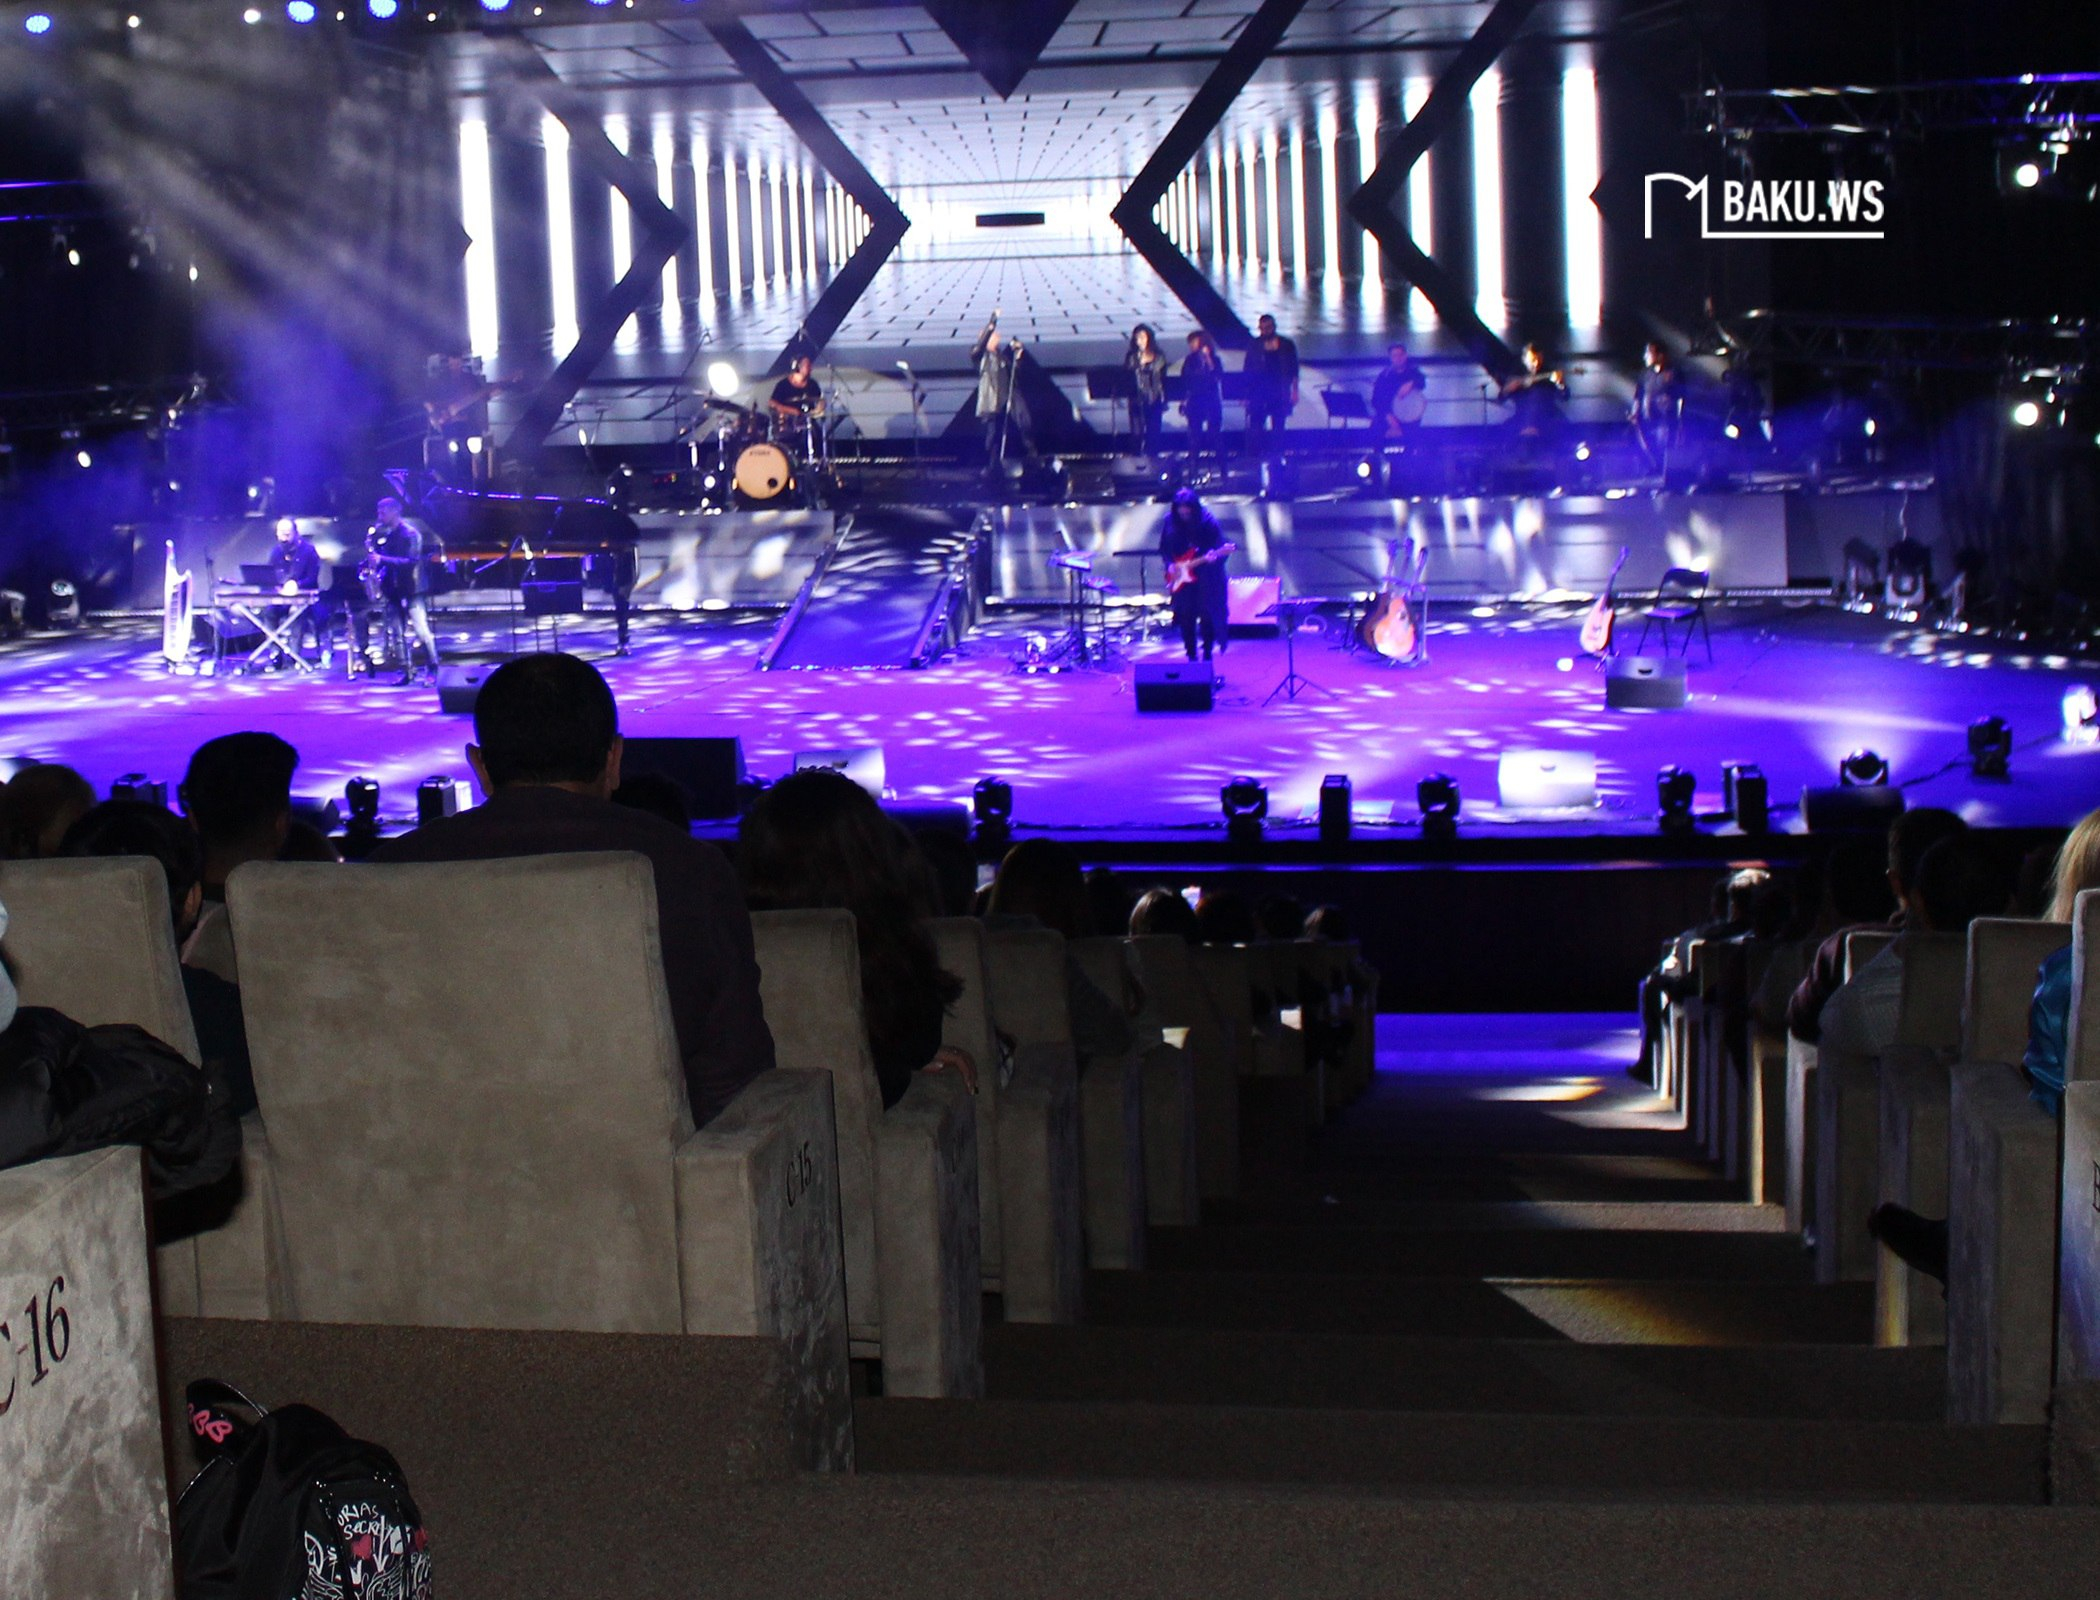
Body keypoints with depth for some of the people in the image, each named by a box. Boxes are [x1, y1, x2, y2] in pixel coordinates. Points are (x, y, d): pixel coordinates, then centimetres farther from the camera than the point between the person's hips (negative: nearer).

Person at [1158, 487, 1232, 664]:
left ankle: (1207, 655, 8)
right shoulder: (1171, 522, -2)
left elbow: (1223, 549, -12)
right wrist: (1170, 564, -6)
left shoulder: (1207, 522, -12)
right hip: (1182, 577, 3)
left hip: (1206, 578, -3)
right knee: (1186, 618, 3)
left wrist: (1214, 557, -32)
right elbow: (1164, 548, 10)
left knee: (1207, 617, -5)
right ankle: (1191, 656, 14)